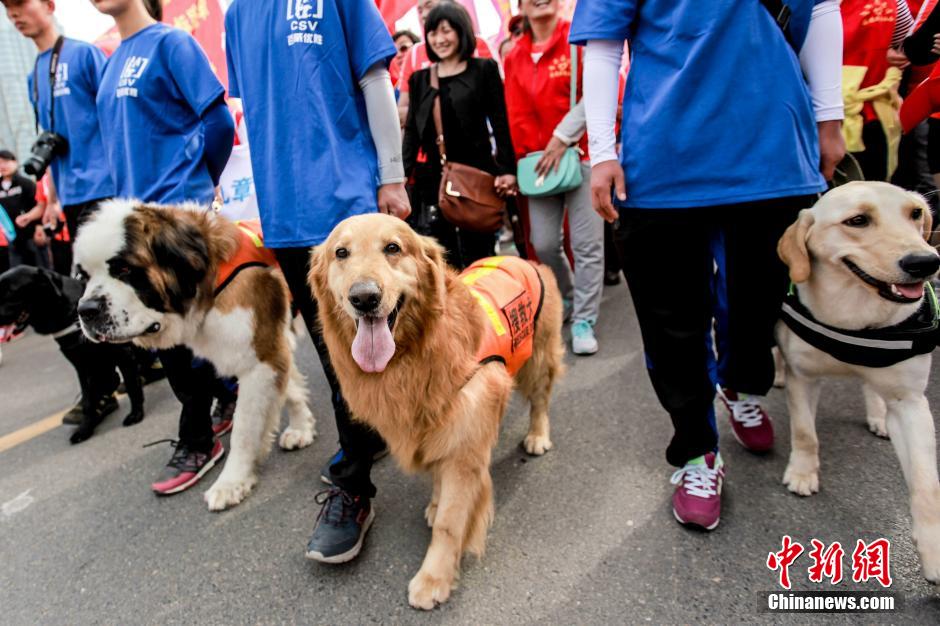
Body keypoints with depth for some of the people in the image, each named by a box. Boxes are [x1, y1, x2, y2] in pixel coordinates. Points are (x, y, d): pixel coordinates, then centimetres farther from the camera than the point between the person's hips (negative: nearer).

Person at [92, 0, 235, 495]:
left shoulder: (170, 43, -5)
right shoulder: (112, 62, 17)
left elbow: (218, 121, -11)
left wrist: (201, 182, -1)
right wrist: (127, 196, 14)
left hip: (179, 208, -8)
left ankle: (196, 442, 8)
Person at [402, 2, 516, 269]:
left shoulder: (484, 69, 5)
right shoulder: (419, 78, 13)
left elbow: (500, 123, 1)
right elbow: (412, 131, 11)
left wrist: (506, 169, -9)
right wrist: (401, 173, 0)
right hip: (433, 177, 3)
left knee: (478, 254, 1)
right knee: (444, 257, 6)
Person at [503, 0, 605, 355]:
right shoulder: (515, 57, 10)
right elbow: (517, 115, 10)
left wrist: (563, 138, -14)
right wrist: (520, 161, 3)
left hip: (583, 152, -3)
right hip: (539, 159, 4)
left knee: (586, 242, -5)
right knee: (543, 242, 2)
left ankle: (583, 321, 5)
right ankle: (566, 298, 29)